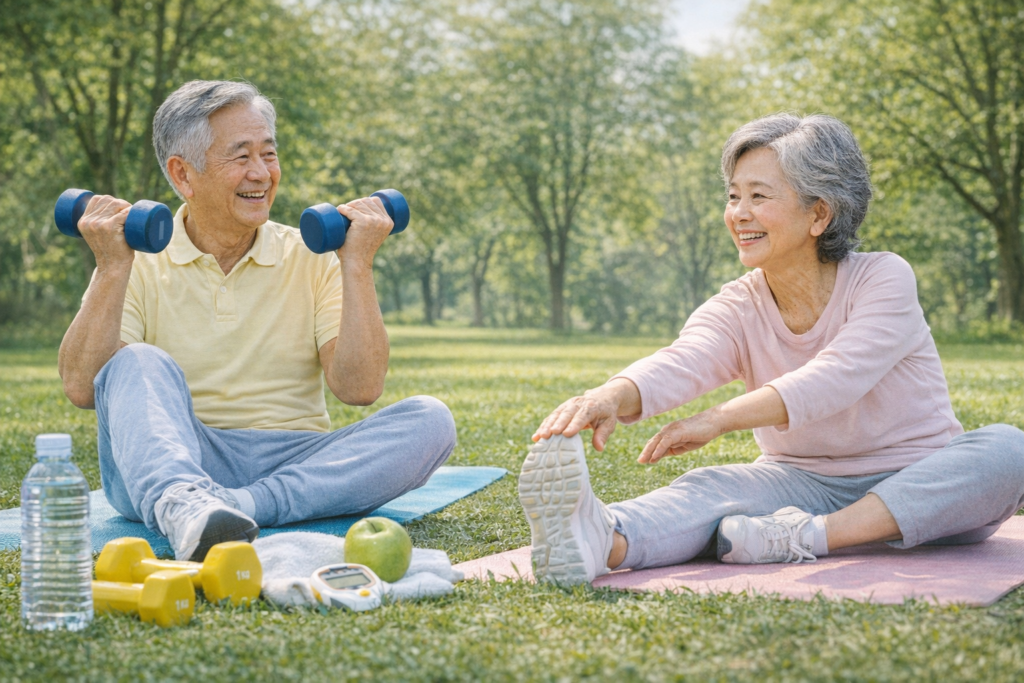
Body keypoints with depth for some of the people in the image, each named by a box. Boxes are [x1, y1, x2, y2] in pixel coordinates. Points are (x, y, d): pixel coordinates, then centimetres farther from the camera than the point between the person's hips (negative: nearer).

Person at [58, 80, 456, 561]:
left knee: (428, 421, -21)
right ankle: (181, 505, -58)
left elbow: (359, 389, -4)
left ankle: (237, 506, -37)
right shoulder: (141, 263, 5)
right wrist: (112, 270, -14)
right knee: (138, 363, -28)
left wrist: (356, 265, -9)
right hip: (171, 461, -1)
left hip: (292, 467, 2)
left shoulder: (312, 259, 9)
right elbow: (82, 388, -8)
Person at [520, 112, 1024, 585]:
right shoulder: (734, 311, -3)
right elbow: (680, 363, -26)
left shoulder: (884, 280, -11)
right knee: (711, 488, -28)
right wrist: (612, 397, -49)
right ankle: (599, 542, -61)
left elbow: (831, 380, -28)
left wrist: (718, 419, -42)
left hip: (917, 490, -1)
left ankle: (807, 538, -41)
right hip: (805, 483, 1)